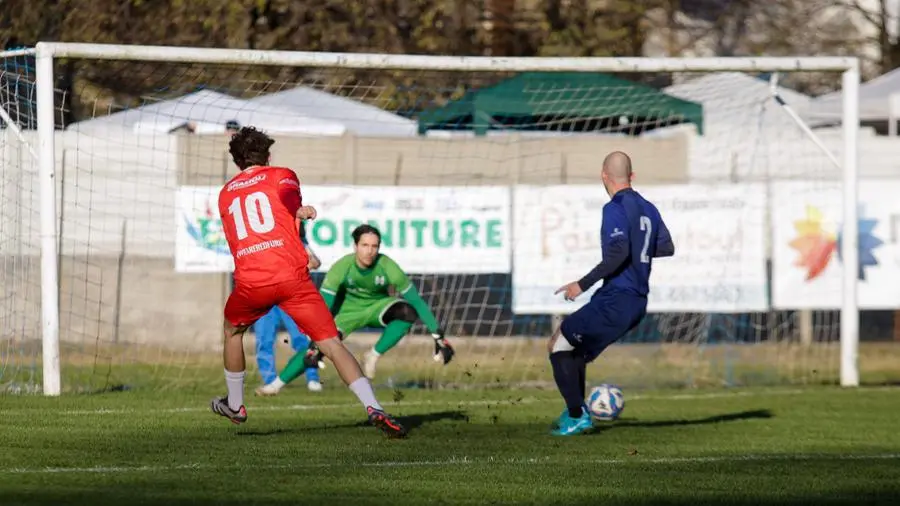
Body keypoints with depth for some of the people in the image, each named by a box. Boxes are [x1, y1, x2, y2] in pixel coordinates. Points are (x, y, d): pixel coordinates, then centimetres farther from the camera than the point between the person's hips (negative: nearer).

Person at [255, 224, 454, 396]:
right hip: (348, 310, 0)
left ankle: (374, 355, -17)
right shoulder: (341, 267, -27)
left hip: (378, 306, 0)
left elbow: (417, 301, -21)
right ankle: (278, 383, -4)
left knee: (407, 312, -30)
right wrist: (315, 342, -34)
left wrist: (438, 335, -21)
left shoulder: (387, 267, -26)